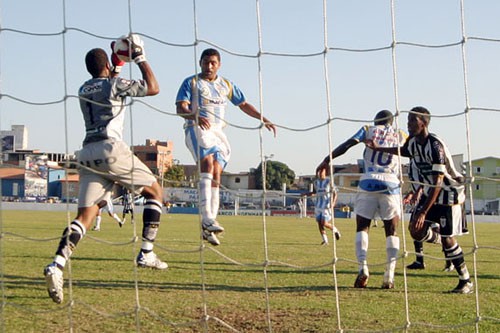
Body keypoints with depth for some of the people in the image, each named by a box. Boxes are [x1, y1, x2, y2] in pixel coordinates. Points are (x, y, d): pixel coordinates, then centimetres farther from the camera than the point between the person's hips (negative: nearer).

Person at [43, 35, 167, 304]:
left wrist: (117, 68, 49)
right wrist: (140, 58, 18)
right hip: (110, 148, -6)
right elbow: (153, 88, 11)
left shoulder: (83, 90, 21)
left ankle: (57, 265, -23)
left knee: (85, 216, -1)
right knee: (155, 192, 12)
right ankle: (146, 253, 5)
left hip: (87, 153, 6)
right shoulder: (115, 84, 2)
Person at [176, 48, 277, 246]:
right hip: (197, 128, -4)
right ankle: (207, 218, -38)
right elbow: (181, 108, -6)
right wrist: (196, 116, -26)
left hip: (218, 131, 5)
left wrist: (263, 119, 20)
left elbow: (244, 105, 30)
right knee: (207, 164, -27)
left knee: (216, 175, -6)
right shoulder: (191, 83, 8)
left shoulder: (226, 85, 21)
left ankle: (207, 228, -5)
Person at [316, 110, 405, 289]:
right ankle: (389, 275, 2)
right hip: (391, 185, 1)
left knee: (362, 227, 8)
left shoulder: (369, 130, 13)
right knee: (391, 231, 11)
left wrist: (327, 159, -2)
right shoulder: (400, 136, 16)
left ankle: (363, 267, -11)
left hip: (368, 182, -1)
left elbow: (347, 144, 0)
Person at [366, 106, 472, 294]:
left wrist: (424, 212, -34)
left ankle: (466, 282, 4)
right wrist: (377, 148, 22)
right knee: (416, 231, -2)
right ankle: (448, 246, 26)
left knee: (447, 237, -9)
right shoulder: (413, 142, -3)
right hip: (430, 191, 8)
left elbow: (437, 183, -31)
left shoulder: (435, 146, -29)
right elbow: (403, 151, 25)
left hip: (449, 192, -8)